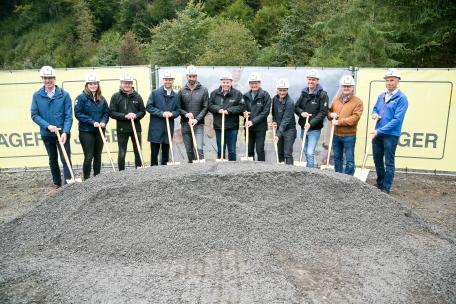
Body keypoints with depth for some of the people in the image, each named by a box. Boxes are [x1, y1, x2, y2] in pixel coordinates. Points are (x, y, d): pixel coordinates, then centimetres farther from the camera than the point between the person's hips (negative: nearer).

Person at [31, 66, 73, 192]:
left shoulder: (64, 94, -7)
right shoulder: (37, 95, -2)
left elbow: (68, 116, -10)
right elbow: (34, 115, -3)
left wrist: (65, 132, -20)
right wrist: (48, 126, -17)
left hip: (62, 133, -3)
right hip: (46, 134, 3)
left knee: (65, 159, -6)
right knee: (52, 159, 15)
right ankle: (56, 183, 29)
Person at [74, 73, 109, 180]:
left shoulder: (102, 99, 8)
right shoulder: (81, 97, -7)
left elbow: (106, 113, 9)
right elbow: (78, 114, -11)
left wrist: (103, 122, -11)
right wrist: (92, 122, -18)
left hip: (99, 131, 5)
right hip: (86, 131, -5)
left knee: (98, 156, 11)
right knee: (89, 156, -5)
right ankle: (87, 180, 5)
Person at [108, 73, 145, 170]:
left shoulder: (137, 96, 6)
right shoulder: (116, 96, 1)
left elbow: (143, 111, 7)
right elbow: (111, 113, -4)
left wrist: (136, 116, -13)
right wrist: (125, 116, -16)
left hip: (136, 128, 2)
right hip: (122, 129, -2)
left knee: (138, 152, 10)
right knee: (122, 154, 4)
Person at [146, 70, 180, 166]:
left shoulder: (176, 96, 10)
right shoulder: (155, 93, 1)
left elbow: (177, 111, 11)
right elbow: (149, 107, -4)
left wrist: (171, 114, -12)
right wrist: (162, 113, -14)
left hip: (169, 128, 3)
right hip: (156, 128, -3)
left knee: (166, 152, 10)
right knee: (154, 152, 0)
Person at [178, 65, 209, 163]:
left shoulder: (203, 90, 2)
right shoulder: (182, 91, 6)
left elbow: (205, 107, -2)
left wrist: (197, 119, -13)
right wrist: (186, 114, -13)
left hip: (198, 124, -2)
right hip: (185, 124, 2)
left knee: (199, 148, -13)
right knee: (189, 150, 9)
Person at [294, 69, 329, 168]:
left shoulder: (322, 94, -9)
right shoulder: (304, 93, 8)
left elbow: (323, 112, -14)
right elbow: (296, 107, 11)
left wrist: (311, 123, -22)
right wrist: (301, 112, -11)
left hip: (314, 129, -6)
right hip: (303, 127, 6)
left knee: (310, 153, -11)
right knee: (305, 152, 15)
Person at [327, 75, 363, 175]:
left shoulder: (358, 101, -6)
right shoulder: (336, 99, 10)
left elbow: (355, 118, -16)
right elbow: (329, 111, 20)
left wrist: (339, 122, -20)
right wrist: (331, 114, -4)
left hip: (349, 136, -5)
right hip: (336, 135, 5)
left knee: (349, 160, 0)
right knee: (337, 158, 16)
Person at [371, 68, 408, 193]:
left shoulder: (401, 98, -12)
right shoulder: (381, 96, 9)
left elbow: (397, 120, -18)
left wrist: (379, 131, -19)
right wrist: (374, 114, -3)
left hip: (391, 135, -7)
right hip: (378, 133, 7)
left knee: (389, 163, 3)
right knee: (377, 160, 16)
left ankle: (386, 188, 13)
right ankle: (380, 183, 34)